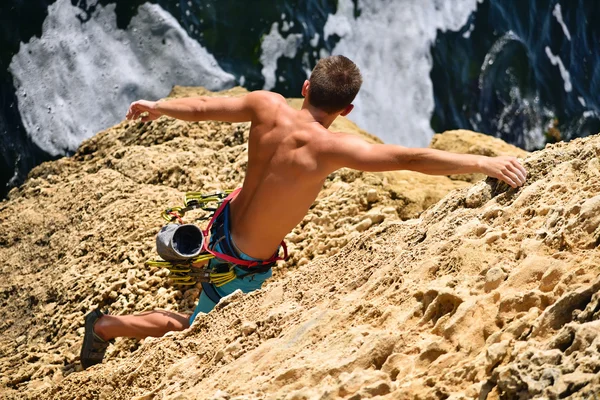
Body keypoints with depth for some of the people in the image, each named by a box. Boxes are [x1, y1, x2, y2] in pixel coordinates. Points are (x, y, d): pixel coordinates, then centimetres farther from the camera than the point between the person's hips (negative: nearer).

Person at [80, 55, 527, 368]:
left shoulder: (267, 106, -18)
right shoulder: (328, 147, -36)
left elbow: (203, 107, -4)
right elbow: (411, 158, -41)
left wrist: (156, 107, 15)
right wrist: (485, 163, -40)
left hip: (230, 220, 6)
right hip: (243, 262, -5)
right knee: (199, 327, 20)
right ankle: (105, 325, 27)